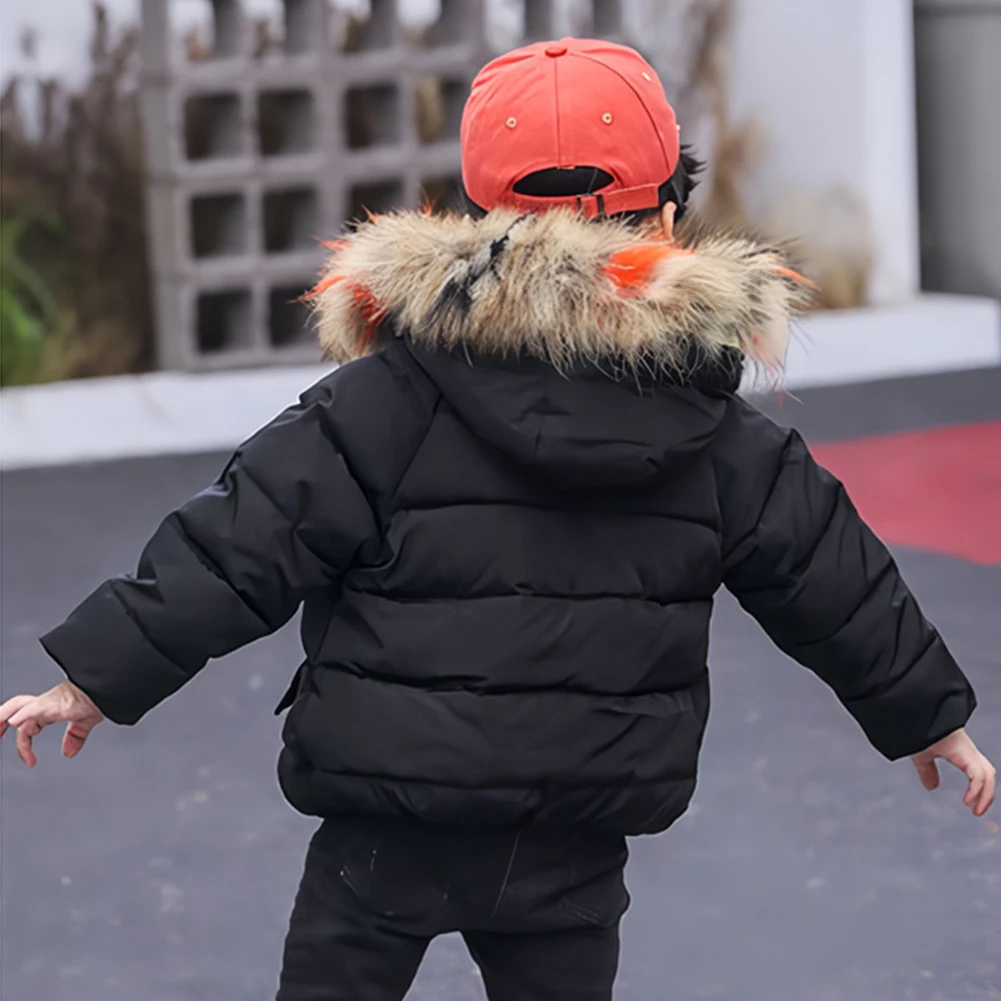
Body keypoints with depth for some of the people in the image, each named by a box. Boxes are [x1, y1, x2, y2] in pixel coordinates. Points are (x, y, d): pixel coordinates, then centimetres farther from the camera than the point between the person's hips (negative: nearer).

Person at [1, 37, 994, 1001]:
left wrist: (99, 676, -3)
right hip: (574, 849, 3)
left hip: (391, 829, -2)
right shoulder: (723, 441, -2)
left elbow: (242, 544, -12)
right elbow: (834, 581, 9)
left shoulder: (383, 403, -12)